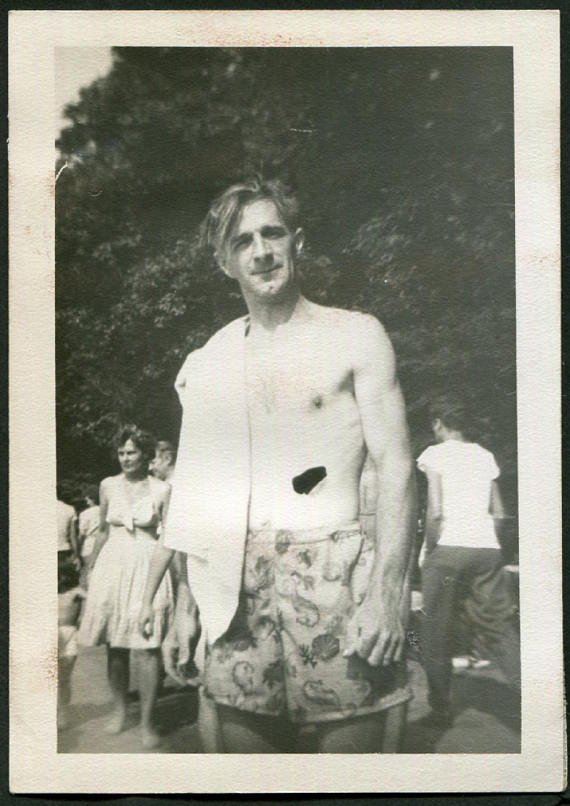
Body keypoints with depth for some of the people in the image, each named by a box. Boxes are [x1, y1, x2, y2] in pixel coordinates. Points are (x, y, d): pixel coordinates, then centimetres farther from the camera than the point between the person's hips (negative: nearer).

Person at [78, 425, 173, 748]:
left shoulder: (162, 490, -3)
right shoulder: (108, 486, 6)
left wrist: (178, 580, -2)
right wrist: (91, 566, 19)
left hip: (148, 567, -3)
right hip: (113, 564, 3)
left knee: (146, 646, -8)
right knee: (115, 645, 7)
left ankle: (147, 721, 2)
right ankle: (120, 707, 26)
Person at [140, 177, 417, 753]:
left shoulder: (356, 336, 1)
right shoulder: (207, 361, 12)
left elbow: (396, 468, -4)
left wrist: (386, 592, -14)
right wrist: (183, 594, 11)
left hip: (334, 574, -3)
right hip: (237, 584, 4)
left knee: (352, 743, -3)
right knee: (243, 740, 7)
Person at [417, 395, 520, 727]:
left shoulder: (435, 454, -1)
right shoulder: (485, 456, 14)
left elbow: (435, 511, -11)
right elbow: (499, 512, 12)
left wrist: (430, 550, 1)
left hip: (448, 549, -4)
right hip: (487, 550, 5)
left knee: (438, 633, 7)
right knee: (501, 628, 7)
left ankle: (441, 708, 13)